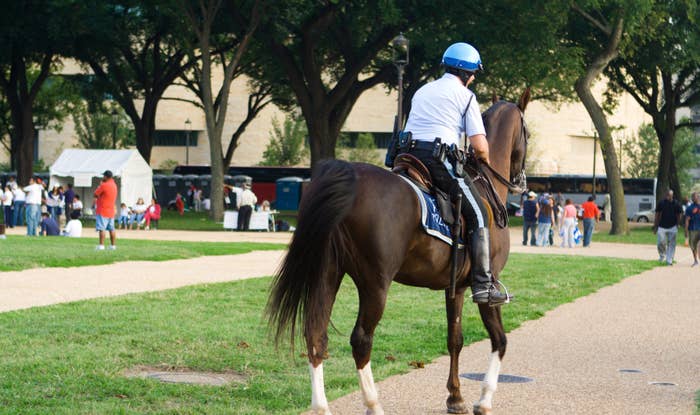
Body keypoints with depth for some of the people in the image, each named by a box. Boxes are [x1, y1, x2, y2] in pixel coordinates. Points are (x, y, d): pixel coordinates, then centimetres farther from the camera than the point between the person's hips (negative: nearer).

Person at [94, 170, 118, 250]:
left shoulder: (104, 185, -16)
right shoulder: (114, 185, 9)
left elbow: (95, 194, -7)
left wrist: (99, 186, 7)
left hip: (102, 211, -8)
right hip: (111, 211, 8)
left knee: (102, 229, -9)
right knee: (111, 229, 11)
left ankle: (101, 245, -14)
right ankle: (113, 245, 13)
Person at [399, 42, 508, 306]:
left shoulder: (422, 91, 25)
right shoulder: (465, 96, 5)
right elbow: (480, 147, -3)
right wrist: (484, 161, 20)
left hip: (408, 155, 6)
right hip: (440, 161, -6)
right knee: (478, 216, 0)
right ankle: (483, 285, -7)